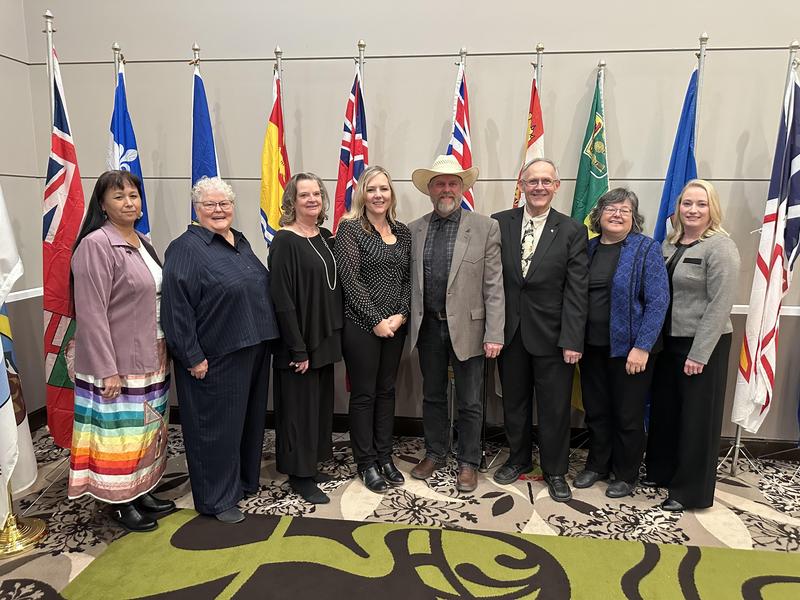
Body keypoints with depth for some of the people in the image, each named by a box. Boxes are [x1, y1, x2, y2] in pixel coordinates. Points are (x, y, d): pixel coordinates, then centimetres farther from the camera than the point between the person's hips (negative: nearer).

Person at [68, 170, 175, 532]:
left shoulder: (141, 243, 11)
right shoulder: (96, 245, -14)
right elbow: (91, 313, -17)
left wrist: (162, 352, 14)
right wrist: (108, 370, -19)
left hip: (150, 359, 8)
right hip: (117, 363, -8)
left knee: (146, 428, 16)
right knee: (120, 431, 4)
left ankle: (142, 491, 32)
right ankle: (120, 503, 21)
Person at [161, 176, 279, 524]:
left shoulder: (240, 242, 13)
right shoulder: (186, 248, -12)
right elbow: (177, 307, -17)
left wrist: (262, 339, 16)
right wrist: (193, 357, -18)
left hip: (253, 349, 8)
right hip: (216, 357, -8)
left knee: (249, 419, 18)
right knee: (217, 424, 4)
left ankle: (245, 479, 36)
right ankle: (217, 498, 20)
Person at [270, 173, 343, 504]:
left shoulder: (325, 237, 9)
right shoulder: (285, 241, -13)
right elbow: (283, 299, -17)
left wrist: (333, 334, 9)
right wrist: (298, 349, -18)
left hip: (325, 337, 8)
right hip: (299, 342, -7)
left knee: (320, 402, 15)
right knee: (300, 406, 4)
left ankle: (310, 466, 31)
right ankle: (299, 475, 19)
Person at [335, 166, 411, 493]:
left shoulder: (402, 232, 9)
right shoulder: (350, 228, -7)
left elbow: (408, 279, 8)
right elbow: (350, 280, -13)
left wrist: (401, 315, -7)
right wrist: (376, 320, -15)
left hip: (396, 325, 5)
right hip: (361, 325, -5)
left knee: (387, 391, 14)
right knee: (363, 394, 5)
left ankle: (385, 457, 28)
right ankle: (366, 463, 20)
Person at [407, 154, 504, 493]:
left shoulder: (485, 228, -4)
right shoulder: (414, 230, 5)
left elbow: (493, 286, -7)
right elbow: (409, 281, 7)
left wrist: (494, 334, -12)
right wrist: (408, 323, 2)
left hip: (467, 328, -3)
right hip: (428, 327, 3)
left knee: (469, 402, 9)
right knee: (432, 396, 17)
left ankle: (468, 463, 26)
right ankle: (434, 454, 35)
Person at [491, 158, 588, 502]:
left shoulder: (572, 231, -3)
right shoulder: (499, 223, 1)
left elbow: (577, 291, -6)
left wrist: (572, 340, -12)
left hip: (551, 335, -2)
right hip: (510, 331, 2)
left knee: (555, 408, 9)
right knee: (514, 402, 16)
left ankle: (555, 471, 29)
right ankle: (518, 459, 37)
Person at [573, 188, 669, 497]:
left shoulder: (646, 249, -7)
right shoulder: (589, 247, 7)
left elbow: (658, 301, -12)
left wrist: (642, 347, -18)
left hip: (628, 348, -4)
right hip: (592, 346, 4)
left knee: (628, 415, 9)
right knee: (595, 411, 15)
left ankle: (626, 476, 28)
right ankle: (597, 465, 35)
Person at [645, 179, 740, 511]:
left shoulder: (721, 247, -12)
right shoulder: (669, 244, 8)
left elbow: (720, 305, -16)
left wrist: (699, 354, -18)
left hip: (703, 345, -6)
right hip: (669, 341, 6)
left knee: (696, 416, 5)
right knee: (664, 409, 16)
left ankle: (691, 490, 21)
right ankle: (661, 470, 35)